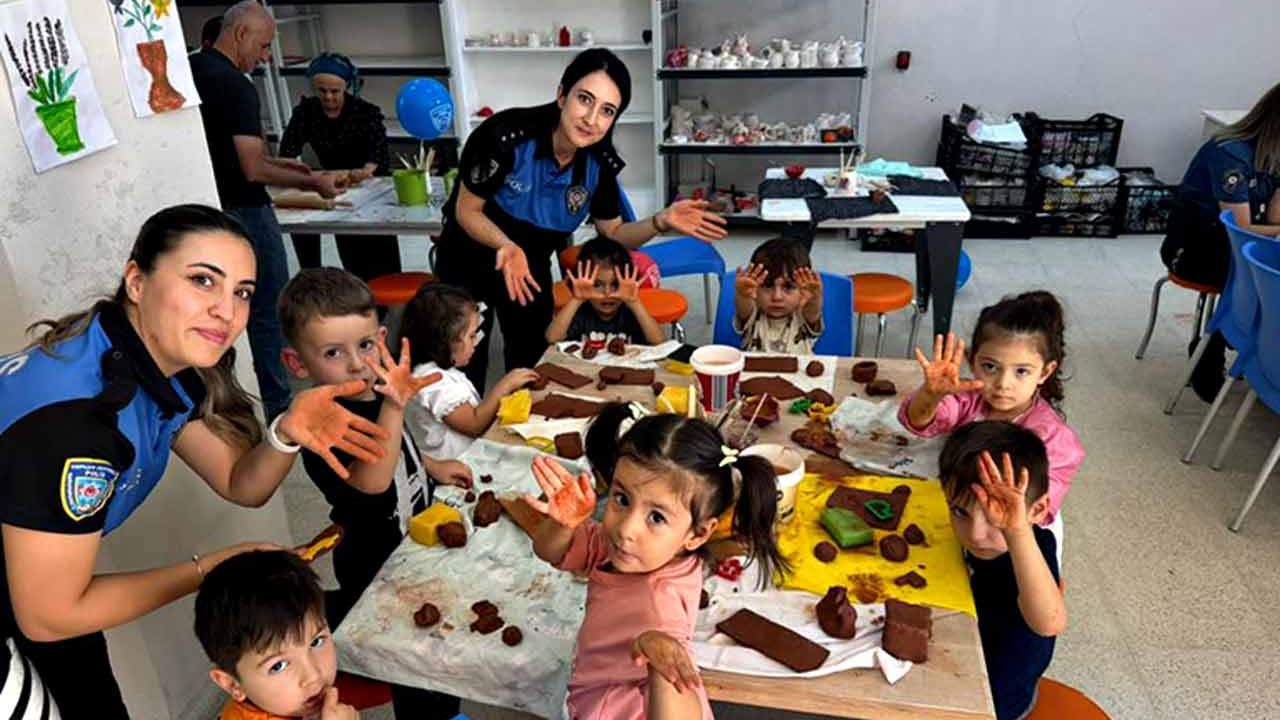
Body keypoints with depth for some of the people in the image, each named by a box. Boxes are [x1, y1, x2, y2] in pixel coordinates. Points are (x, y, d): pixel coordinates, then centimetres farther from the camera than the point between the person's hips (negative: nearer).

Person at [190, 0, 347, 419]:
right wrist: (311, 182, -11)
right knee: (268, 314, 2)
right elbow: (253, 170, -22)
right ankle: (276, 409, 11)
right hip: (243, 213, -9)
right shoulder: (236, 86, -19)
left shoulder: (189, 70, 7)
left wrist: (278, 164, 16)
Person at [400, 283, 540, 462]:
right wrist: (504, 386, -14)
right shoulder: (434, 382, -21)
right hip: (455, 465, -10)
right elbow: (474, 424, -20)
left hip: (469, 453, 10)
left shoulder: (442, 371, 11)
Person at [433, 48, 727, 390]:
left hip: (531, 266, 4)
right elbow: (467, 211, -22)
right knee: (466, 365, 10)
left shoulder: (600, 163, -19)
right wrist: (506, 246, -40)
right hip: (469, 263, -3)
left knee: (532, 362, 16)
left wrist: (662, 221, -24)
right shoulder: (507, 135, -33)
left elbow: (613, 233, -6)